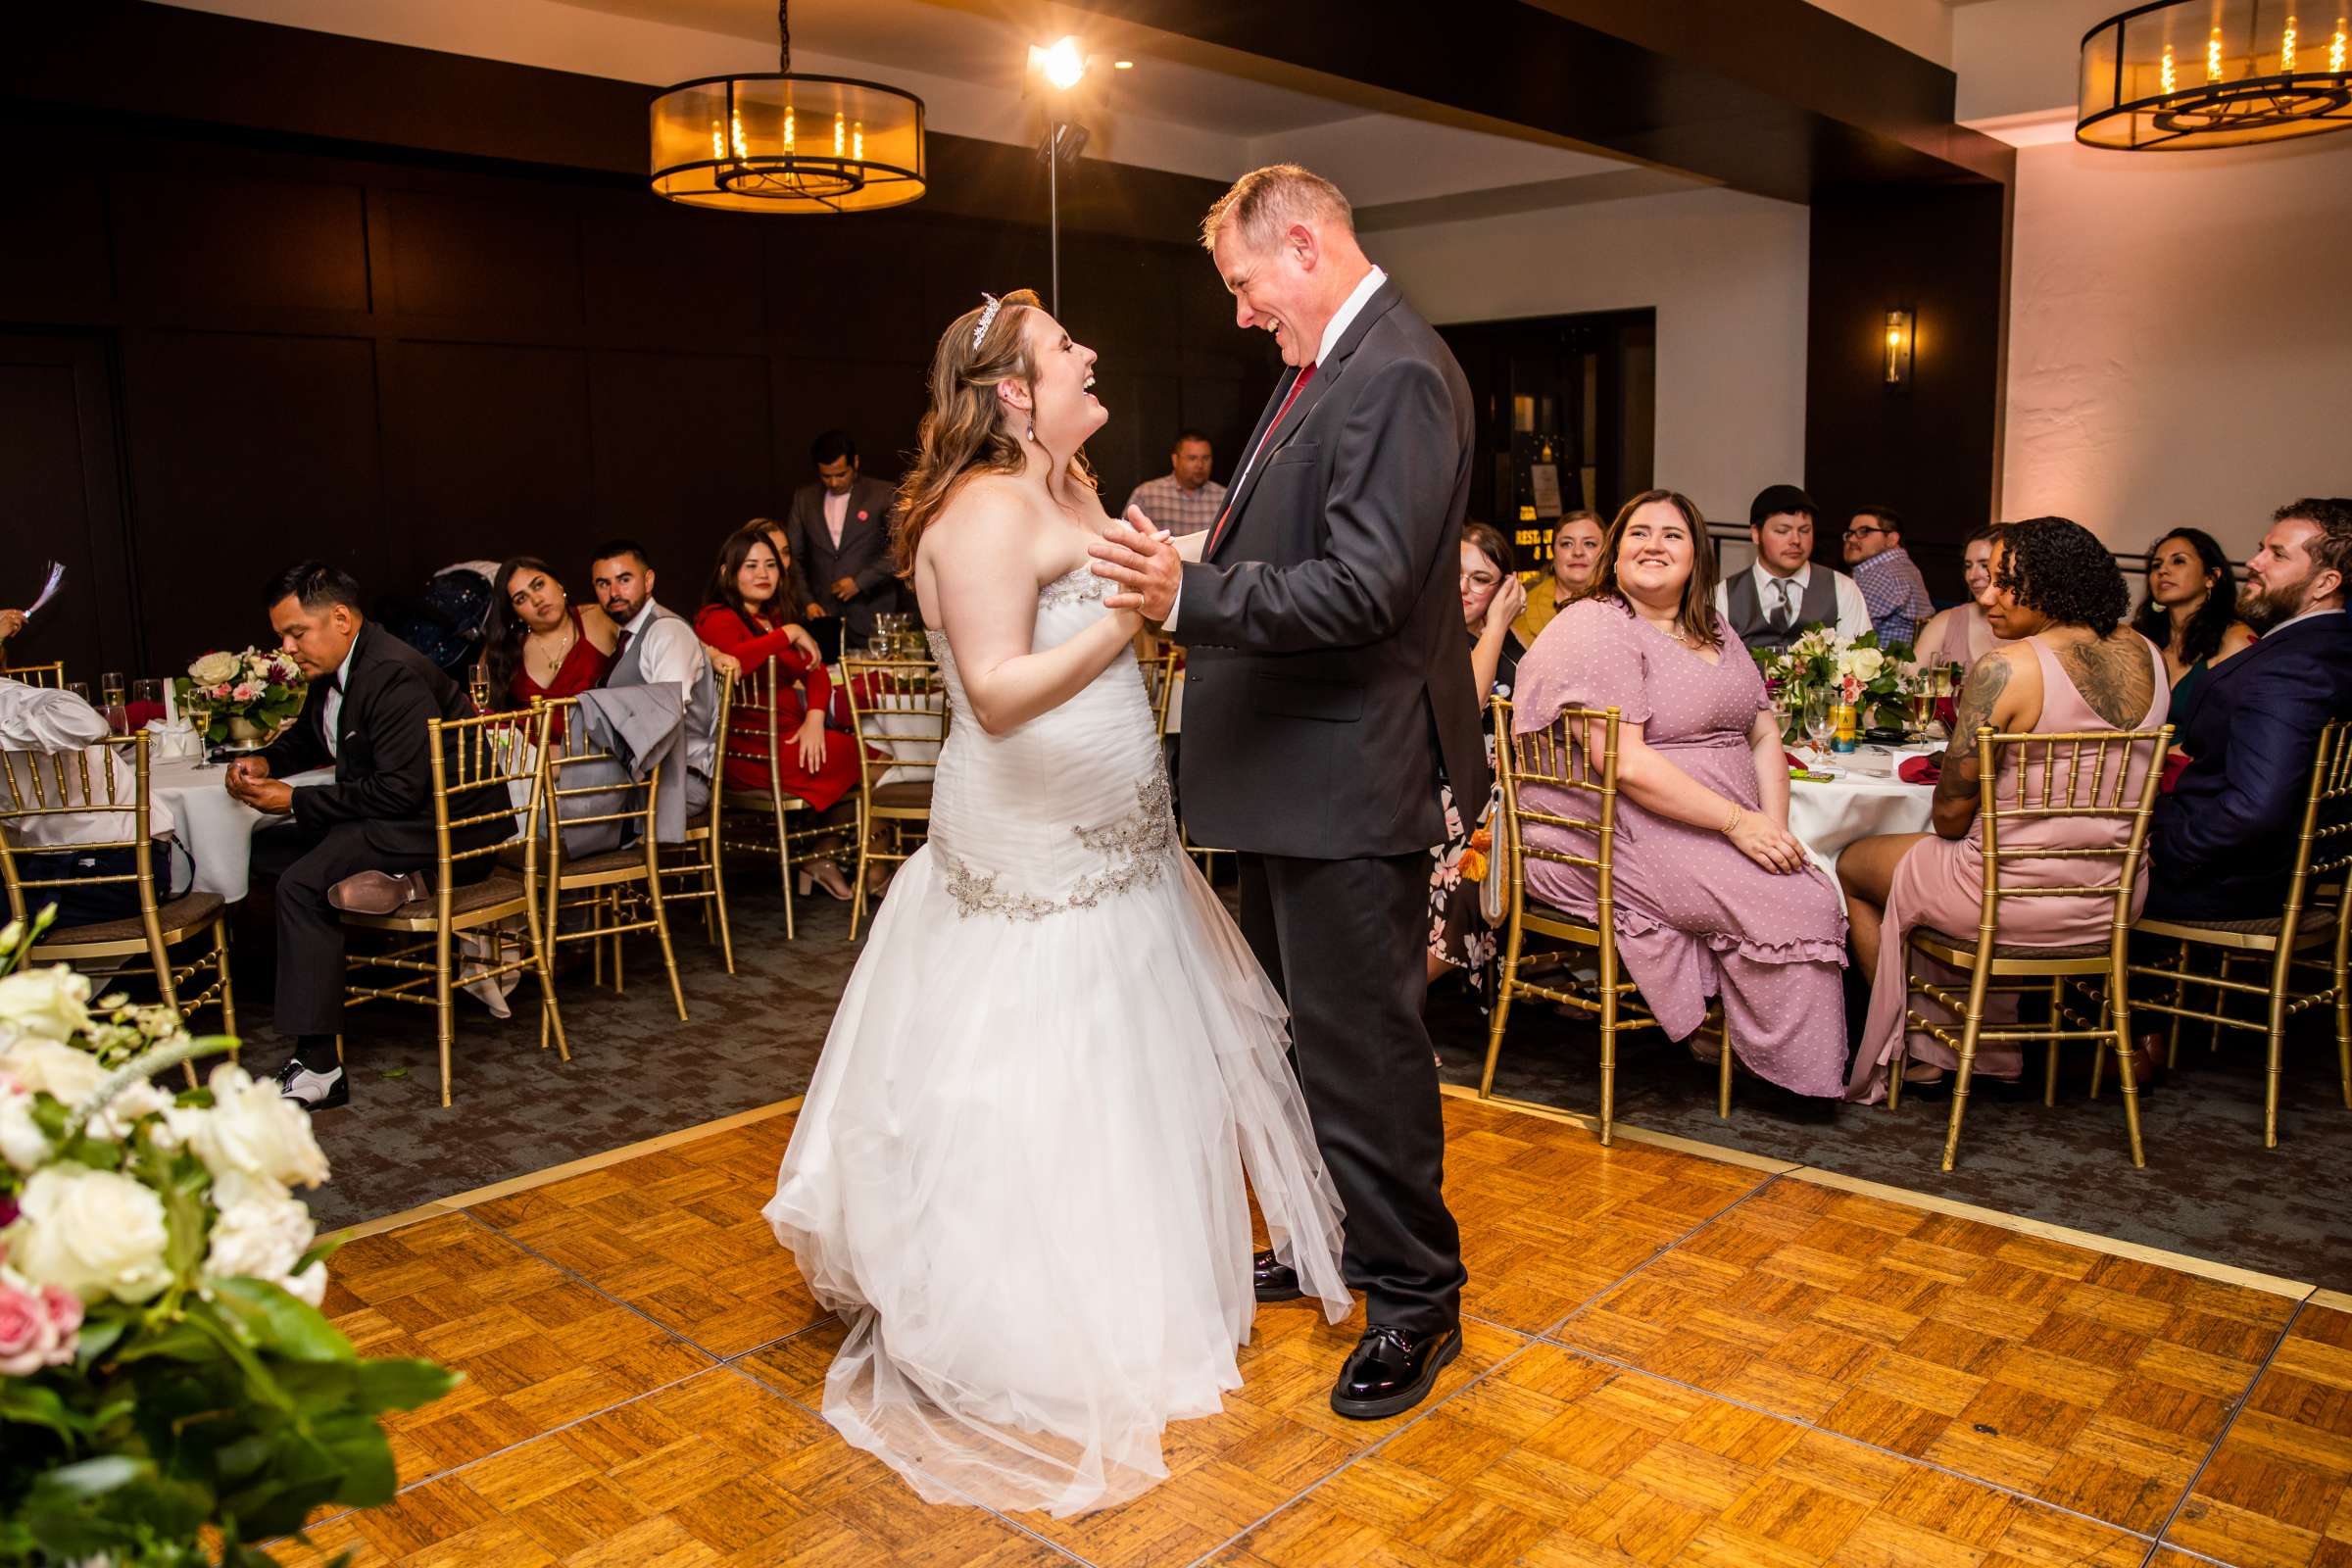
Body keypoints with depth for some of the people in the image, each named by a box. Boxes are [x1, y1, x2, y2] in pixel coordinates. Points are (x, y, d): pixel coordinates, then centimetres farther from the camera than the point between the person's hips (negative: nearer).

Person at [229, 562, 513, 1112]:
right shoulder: (331, 673, 10)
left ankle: (317, 1069, -25)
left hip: (450, 831, -11)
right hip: (393, 819, 11)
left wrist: (296, 801, -19)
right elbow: (306, 738, 30)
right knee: (264, 850, 12)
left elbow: (400, 791, -26)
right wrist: (263, 762, 8)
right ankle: (391, 883, -1)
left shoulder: (395, 675, -21)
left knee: (301, 884, -24)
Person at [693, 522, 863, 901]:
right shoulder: (718, 618, -9)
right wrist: (790, 633, -23)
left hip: (789, 739, 9)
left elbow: (815, 669, 12)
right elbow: (733, 658, -33)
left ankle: (823, 859, 8)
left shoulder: (774, 619, 20)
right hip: (749, 752, -9)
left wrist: (815, 717, -7)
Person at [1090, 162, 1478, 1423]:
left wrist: (1193, 595, -33)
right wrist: (1198, 555, 8)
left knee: (1361, 1044, 1)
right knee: (1300, 1028, 21)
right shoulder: (1323, 366, 14)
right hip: (1288, 771, 10)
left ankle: (1415, 1299, 19)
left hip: (1349, 780, -10)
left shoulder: (1398, 375, -17)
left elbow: (1363, 590, -26)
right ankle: (1330, 1242, 39)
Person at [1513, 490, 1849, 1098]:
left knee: (1816, 885, -14)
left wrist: (1773, 825, -5)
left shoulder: (1715, 632, 18)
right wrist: (1738, 821, -19)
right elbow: (1623, 763, -20)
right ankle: (1790, 1064, 1)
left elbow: (1763, 736, 13)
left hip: (1719, 835, 8)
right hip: (1615, 837, -8)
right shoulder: (1596, 630, -10)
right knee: (1797, 906, -18)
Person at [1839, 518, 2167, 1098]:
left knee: (1853, 865, 18)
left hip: (2017, 902, -8)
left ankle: (1915, 1052, 28)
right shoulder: (2142, 653, 1)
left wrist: (1948, 830, 5)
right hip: (2114, 903, 8)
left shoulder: (2006, 669, -21)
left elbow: (1952, 810, -15)